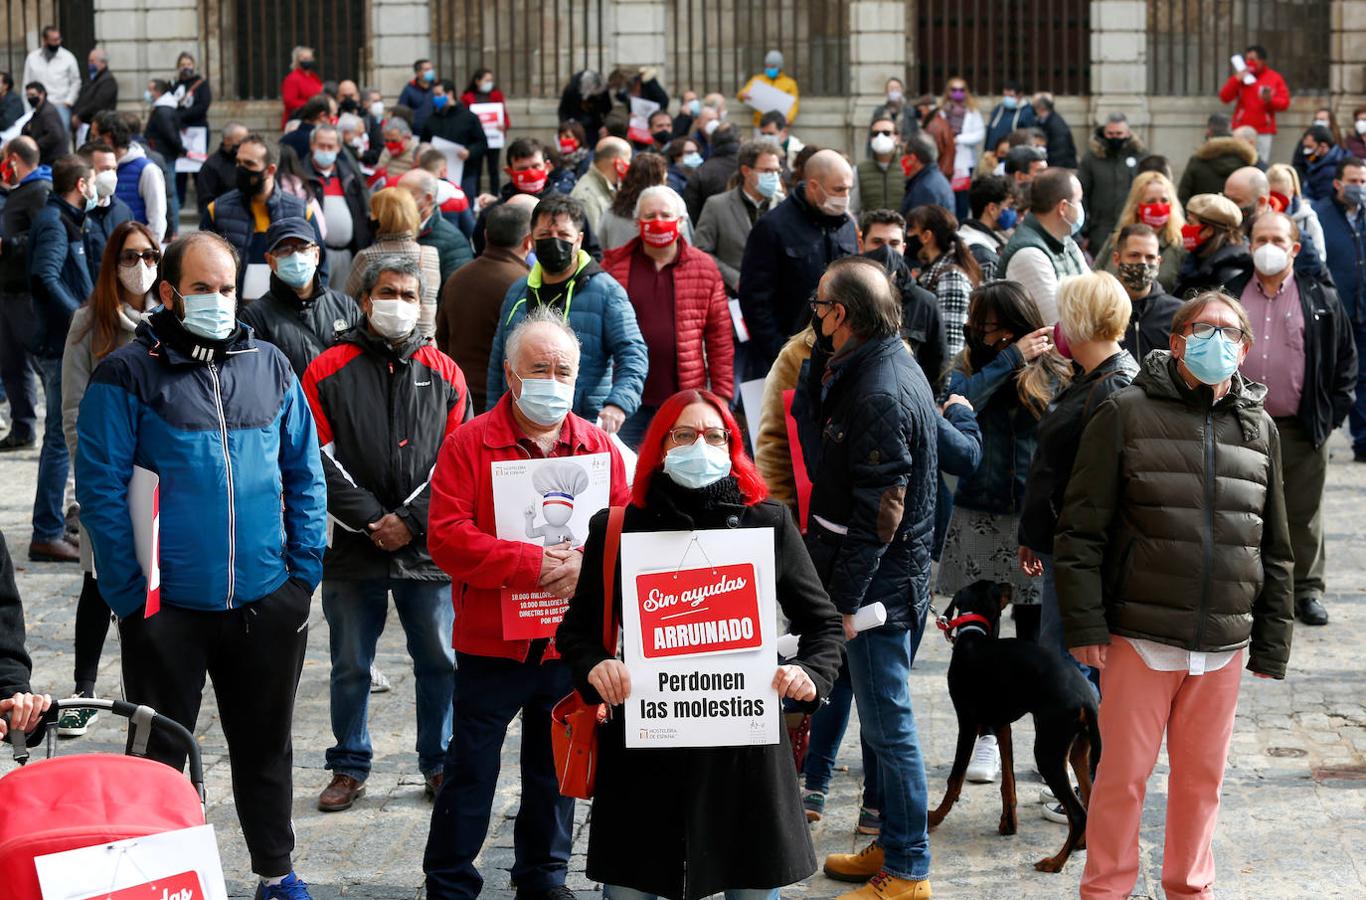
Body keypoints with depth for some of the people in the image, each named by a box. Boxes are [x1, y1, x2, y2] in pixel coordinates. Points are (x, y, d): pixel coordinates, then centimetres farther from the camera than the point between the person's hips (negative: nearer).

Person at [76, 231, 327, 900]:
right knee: (159, 753, 8)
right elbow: (100, 486, -8)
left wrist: (305, 568, 2)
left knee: (266, 744, 15)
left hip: (267, 601, 3)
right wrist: (129, 591, -12)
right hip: (168, 604, -3)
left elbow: (305, 473, 11)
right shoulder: (128, 375, -6)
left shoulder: (271, 369, 6)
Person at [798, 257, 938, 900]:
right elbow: (811, 425, 12)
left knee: (887, 725, -1)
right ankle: (894, 845, 31)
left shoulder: (880, 394, -23)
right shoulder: (883, 363, 9)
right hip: (894, 575, 11)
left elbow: (878, 512, -23)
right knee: (884, 719, 19)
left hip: (880, 580, -11)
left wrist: (847, 600, -20)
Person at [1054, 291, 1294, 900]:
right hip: (1140, 639, -3)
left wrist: (1271, 643, 11)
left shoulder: (1260, 428, 10)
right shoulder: (1127, 414, -3)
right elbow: (1081, 529, -5)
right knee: (1123, 774, 2)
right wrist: (1085, 624, -10)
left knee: (1202, 778, 12)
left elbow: (1275, 549, 14)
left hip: (1222, 645, 4)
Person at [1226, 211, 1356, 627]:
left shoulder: (1322, 300, 2)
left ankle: (1306, 589, 19)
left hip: (1301, 429, -1)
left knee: (1303, 514, 8)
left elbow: (1345, 359, 6)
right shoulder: (1228, 296, 4)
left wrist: (1333, 413, -1)